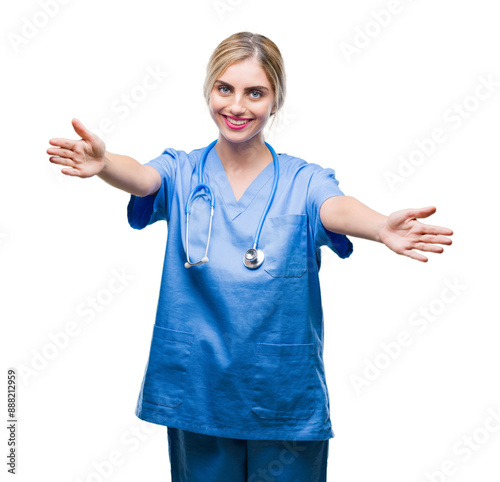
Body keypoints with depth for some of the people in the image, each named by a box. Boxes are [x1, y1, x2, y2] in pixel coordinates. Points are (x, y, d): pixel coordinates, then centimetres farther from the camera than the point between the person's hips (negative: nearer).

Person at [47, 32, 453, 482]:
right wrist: (104, 162, -44)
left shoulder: (303, 181, -4)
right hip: (196, 394, 1)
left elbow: (337, 209, -24)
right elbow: (142, 178, -21)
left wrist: (382, 227, -47)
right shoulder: (182, 173, -1)